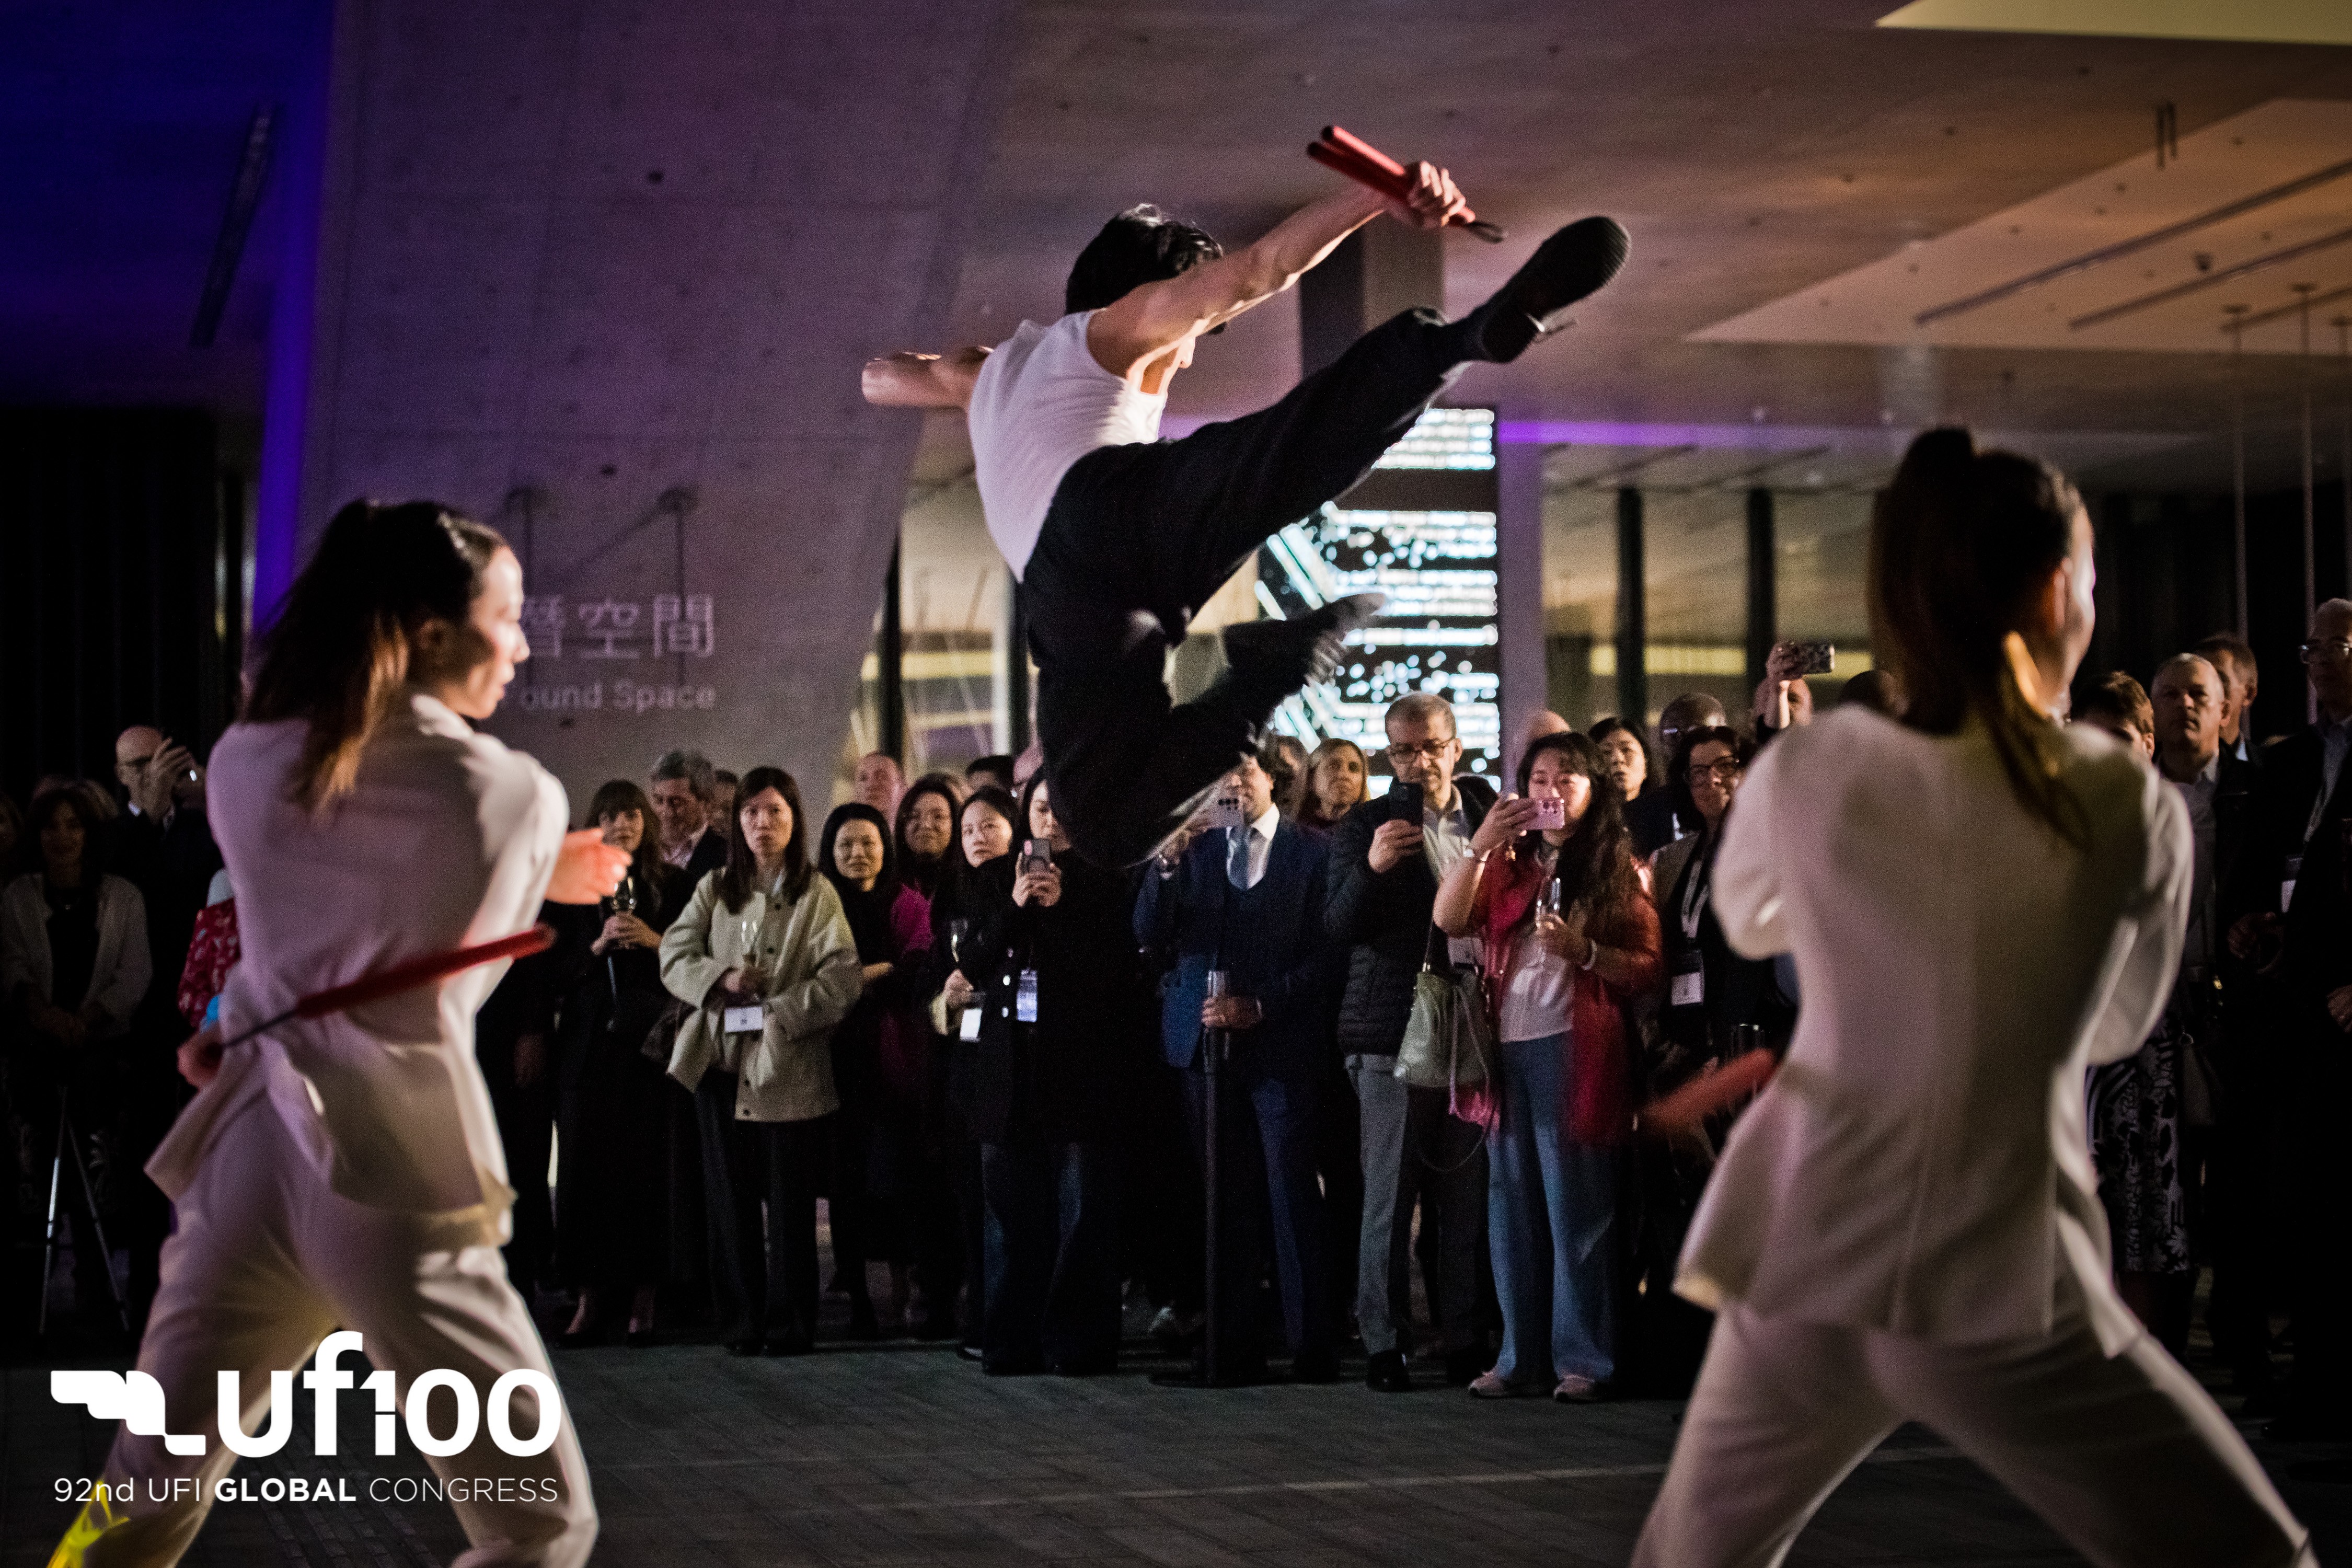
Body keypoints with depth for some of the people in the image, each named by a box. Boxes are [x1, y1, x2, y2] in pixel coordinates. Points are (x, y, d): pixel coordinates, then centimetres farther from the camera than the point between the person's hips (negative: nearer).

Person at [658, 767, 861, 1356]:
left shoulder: (817, 894, 1)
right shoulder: (714, 891, 13)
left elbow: (841, 979, -7)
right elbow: (675, 955, 6)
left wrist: (780, 1013, -16)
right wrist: (722, 979, -11)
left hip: (789, 1068, -3)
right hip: (722, 1064, 4)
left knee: (790, 1202, -1)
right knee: (730, 1201, 6)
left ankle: (789, 1324, 7)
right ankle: (743, 1322, 13)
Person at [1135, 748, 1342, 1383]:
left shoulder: (1310, 853, 2)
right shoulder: (1193, 849, 14)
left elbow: (1324, 954, -2)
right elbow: (1151, 934, 4)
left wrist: (1260, 1006, -11)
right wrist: (1167, 864, -11)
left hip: (1280, 1041, -4)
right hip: (1206, 1040, 4)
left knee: (1292, 1191, -8)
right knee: (1228, 1198, 4)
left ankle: (1312, 1345, -5)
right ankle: (1234, 1346, 7)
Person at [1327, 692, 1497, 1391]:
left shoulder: (1487, 813, 13)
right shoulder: (1364, 825, 2)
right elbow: (1340, 927, -9)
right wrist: (1370, 868, -24)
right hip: (1394, 1034, -3)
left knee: (1466, 1195, 7)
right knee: (1389, 1196, -1)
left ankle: (1465, 1340, 14)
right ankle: (1383, 1343, 5)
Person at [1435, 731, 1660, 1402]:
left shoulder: (1618, 868, 7)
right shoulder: (1508, 863, 17)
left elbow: (1647, 969, -2)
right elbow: (1448, 919, -1)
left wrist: (1582, 950, -16)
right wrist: (1481, 843, -10)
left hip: (1575, 1047, -4)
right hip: (1508, 1045, 4)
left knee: (1576, 1206, -4)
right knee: (1513, 1204, 6)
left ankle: (1583, 1360, -1)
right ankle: (1520, 1356, 11)